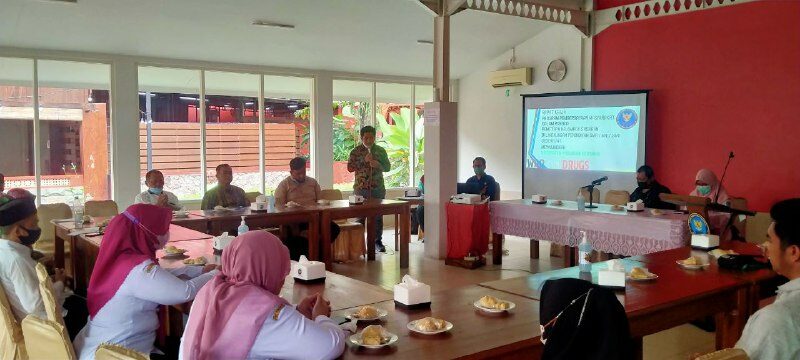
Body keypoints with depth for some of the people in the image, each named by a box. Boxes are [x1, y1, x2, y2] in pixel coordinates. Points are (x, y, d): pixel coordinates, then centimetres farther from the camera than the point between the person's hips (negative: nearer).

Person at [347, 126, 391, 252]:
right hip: (361, 188, -2)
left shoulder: (381, 151, 9)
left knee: (378, 216, 5)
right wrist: (364, 161, -15)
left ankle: (378, 241, 15)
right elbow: (350, 167, -6)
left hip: (378, 188, 2)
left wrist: (378, 165, -12)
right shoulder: (356, 151, 3)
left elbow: (388, 167, 8)